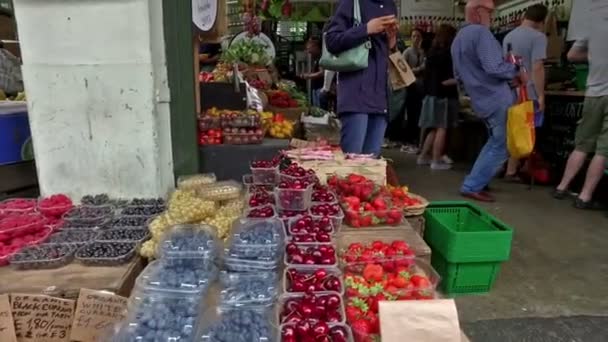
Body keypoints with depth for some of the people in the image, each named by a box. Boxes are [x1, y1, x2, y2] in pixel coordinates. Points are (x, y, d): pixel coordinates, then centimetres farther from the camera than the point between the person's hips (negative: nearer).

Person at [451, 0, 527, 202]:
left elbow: (459, 76, 22)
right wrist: (516, 72, -7)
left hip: (482, 101, 9)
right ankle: (472, 187, 1)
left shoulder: (457, 39, 15)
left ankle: (476, 181, 22)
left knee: (495, 143, 21)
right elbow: (494, 68, -23)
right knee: (501, 147, -1)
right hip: (498, 100, -9)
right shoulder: (481, 32, -14)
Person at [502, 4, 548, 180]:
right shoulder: (538, 36, -11)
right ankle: (511, 171, 5)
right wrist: (541, 96, -15)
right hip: (527, 93, -7)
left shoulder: (508, 36, 15)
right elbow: (537, 68, -18)